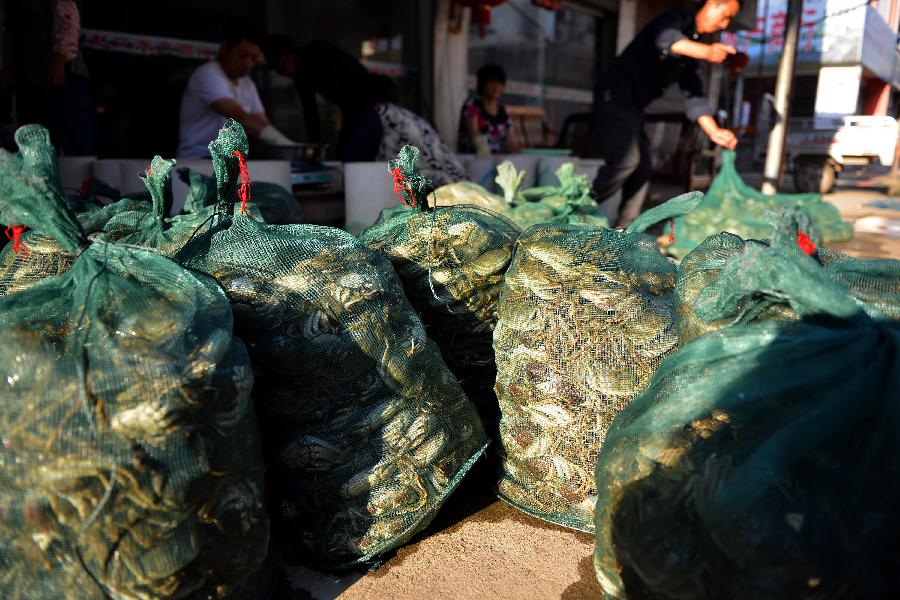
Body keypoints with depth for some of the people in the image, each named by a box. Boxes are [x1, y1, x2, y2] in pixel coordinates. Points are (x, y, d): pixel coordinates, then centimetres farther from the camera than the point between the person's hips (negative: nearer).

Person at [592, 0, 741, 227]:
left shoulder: (693, 48, 17)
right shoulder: (676, 18, -8)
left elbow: (692, 94, 13)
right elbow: (666, 39, -33)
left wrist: (713, 131, 0)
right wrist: (707, 51, -53)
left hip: (633, 106, 10)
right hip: (615, 96, -10)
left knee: (642, 168, 7)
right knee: (627, 160, -22)